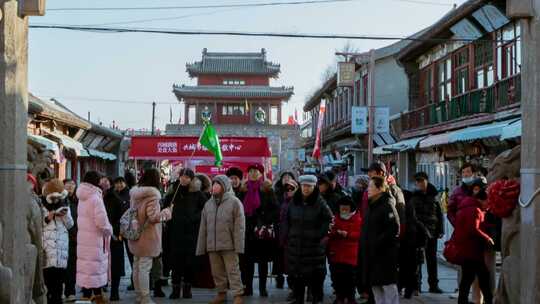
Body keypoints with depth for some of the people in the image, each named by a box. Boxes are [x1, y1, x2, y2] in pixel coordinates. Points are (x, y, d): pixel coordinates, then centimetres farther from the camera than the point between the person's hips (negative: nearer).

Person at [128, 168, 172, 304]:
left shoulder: (135, 193, 8)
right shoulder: (152, 195, -15)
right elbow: (153, 217, -20)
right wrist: (165, 213, -5)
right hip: (147, 237, -8)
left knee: (137, 266, 13)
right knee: (144, 268, -3)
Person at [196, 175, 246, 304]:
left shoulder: (234, 202, -2)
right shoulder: (208, 204, 14)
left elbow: (239, 226, -7)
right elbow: (203, 227, 14)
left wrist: (238, 245, -15)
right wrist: (201, 247, 10)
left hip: (229, 245, -5)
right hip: (212, 245, 5)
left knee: (233, 271, -4)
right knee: (217, 272, 11)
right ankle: (221, 293, 23)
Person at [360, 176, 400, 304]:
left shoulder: (387, 206, -13)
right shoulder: (371, 205, 14)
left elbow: (394, 229, -20)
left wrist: (377, 243, -21)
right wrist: (364, 244, 9)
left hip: (385, 253, -9)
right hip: (370, 253, 9)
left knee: (388, 285, -3)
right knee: (375, 285, 13)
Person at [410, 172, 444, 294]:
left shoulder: (433, 196, 10)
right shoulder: (413, 197, 0)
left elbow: (439, 214, 12)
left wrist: (440, 230, 5)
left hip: (432, 232, 4)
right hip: (418, 232, -4)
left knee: (432, 259, 10)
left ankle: (433, 285, 18)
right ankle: (416, 284, 1)